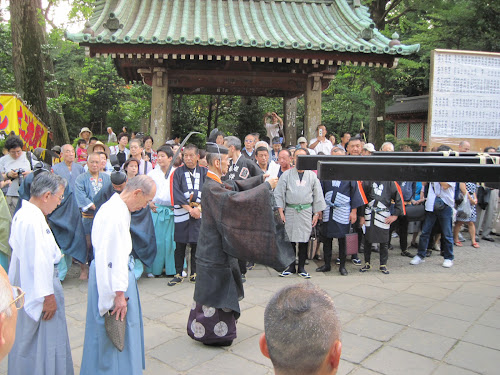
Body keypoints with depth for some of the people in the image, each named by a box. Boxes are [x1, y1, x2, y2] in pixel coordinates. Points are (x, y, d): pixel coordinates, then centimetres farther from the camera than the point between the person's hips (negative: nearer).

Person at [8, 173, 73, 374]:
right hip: (37, 287, -10)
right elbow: (38, 261, -27)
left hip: (27, 286, 10)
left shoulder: (23, 213, 7)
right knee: (40, 340, 4)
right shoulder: (32, 220, -26)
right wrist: (47, 295, -22)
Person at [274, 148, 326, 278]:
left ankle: (301, 267, 15)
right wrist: (281, 211, -2)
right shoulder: (286, 175, 2)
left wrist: (317, 214, 7)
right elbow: (278, 194, 3)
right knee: (290, 239, 3)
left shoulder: (312, 176, 6)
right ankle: (291, 266, 16)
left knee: (304, 239, 3)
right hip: (290, 210, 0)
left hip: (306, 211, 1)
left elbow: (318, 196, 10)